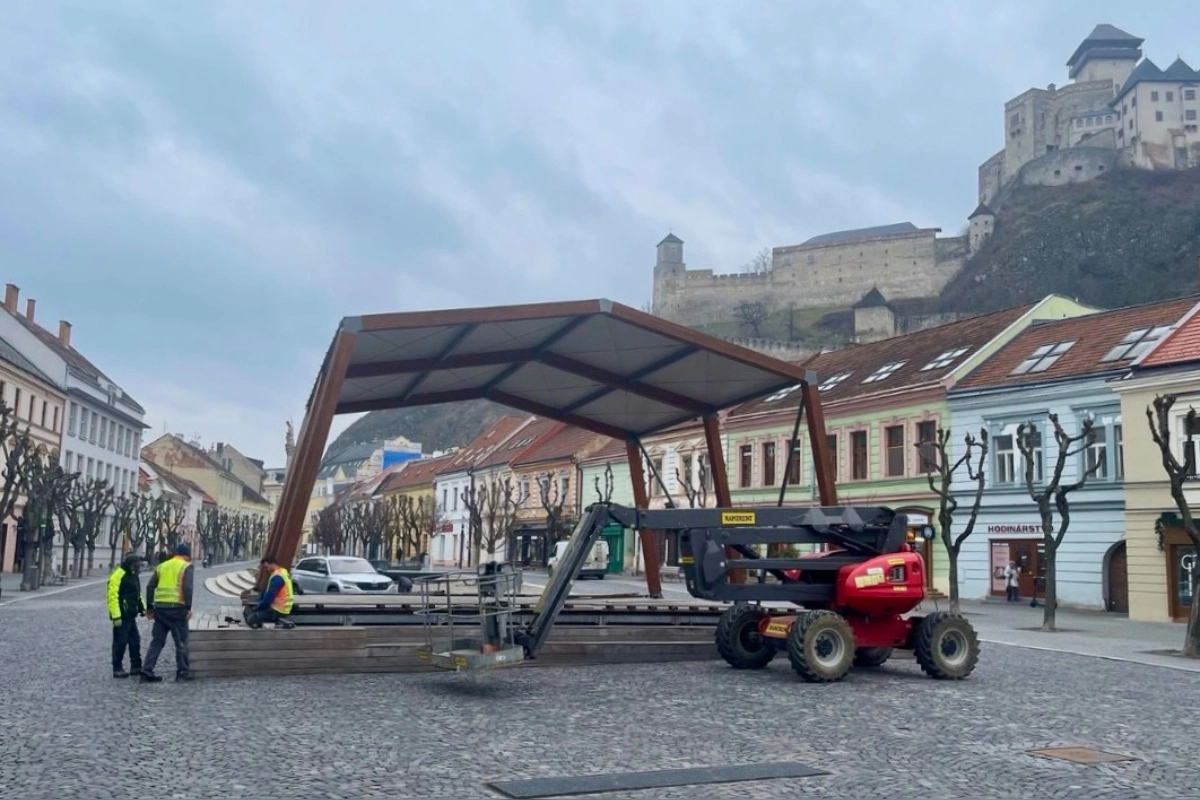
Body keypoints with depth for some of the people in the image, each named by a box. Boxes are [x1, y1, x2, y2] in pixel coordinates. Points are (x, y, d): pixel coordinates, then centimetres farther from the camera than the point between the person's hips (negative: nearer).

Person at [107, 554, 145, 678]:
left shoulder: (133, 575, 15)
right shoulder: (118, 575, -16)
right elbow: (113, 596, -21)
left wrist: (142, 608, 15)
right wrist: (116, 616, -24)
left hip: (130, 615, 10)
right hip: (121, 616, -10)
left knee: (135, 640, 13)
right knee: (120, 642, -3)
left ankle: (136, 666, 21)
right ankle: (117, 669, 5)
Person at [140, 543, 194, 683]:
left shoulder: (162, 566, 17)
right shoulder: (186, 566, 1)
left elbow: (150, 586, 13)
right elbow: (187, 587, -14)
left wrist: (149, 607, 18)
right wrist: (188, 607, -13)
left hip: (159, 607, 5)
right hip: (176, 608, -5)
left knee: (157, 641, 12)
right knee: (181, 642, 4)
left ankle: (147, 671, 6)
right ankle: (182, 672, 7)